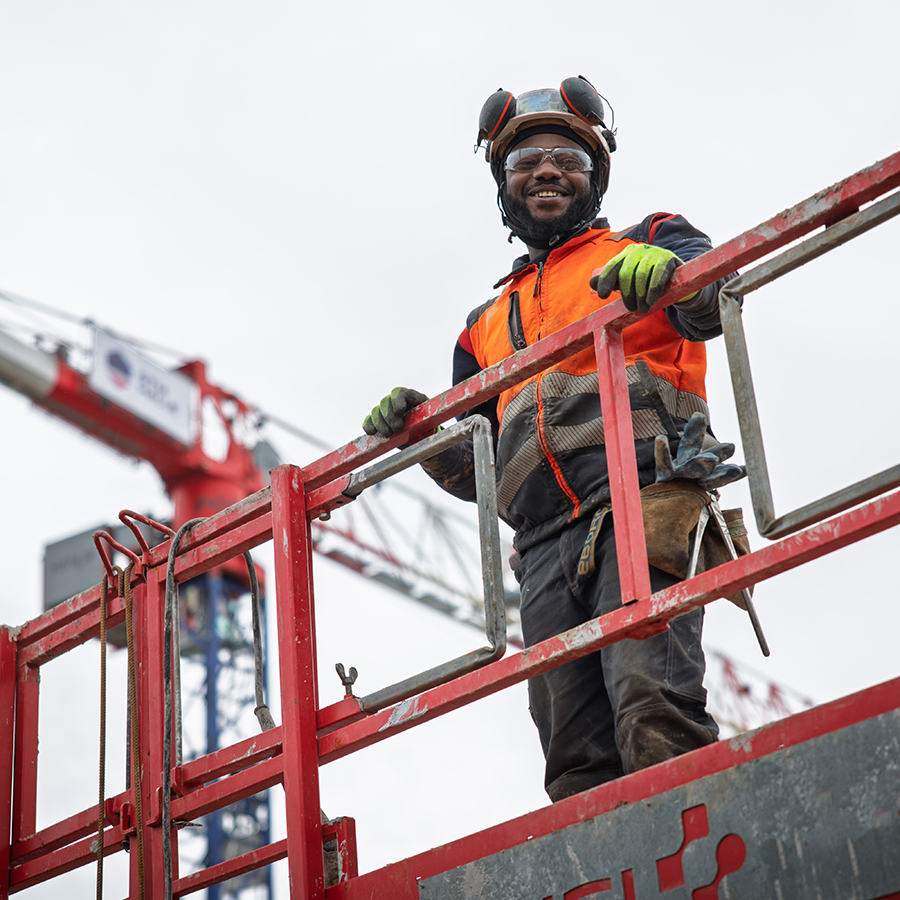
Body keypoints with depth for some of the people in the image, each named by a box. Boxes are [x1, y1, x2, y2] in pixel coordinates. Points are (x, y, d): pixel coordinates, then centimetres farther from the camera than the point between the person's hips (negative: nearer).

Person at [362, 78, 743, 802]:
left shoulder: (646, 247, 21)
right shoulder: (488, 326, 34)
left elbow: (712, 300, -3)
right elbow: (476, 470, 30)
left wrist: (666, 267, -26)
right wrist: (417, 430, 10)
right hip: (547, 546, 5)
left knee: (654, 710, -26)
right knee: (578, 764, -7)